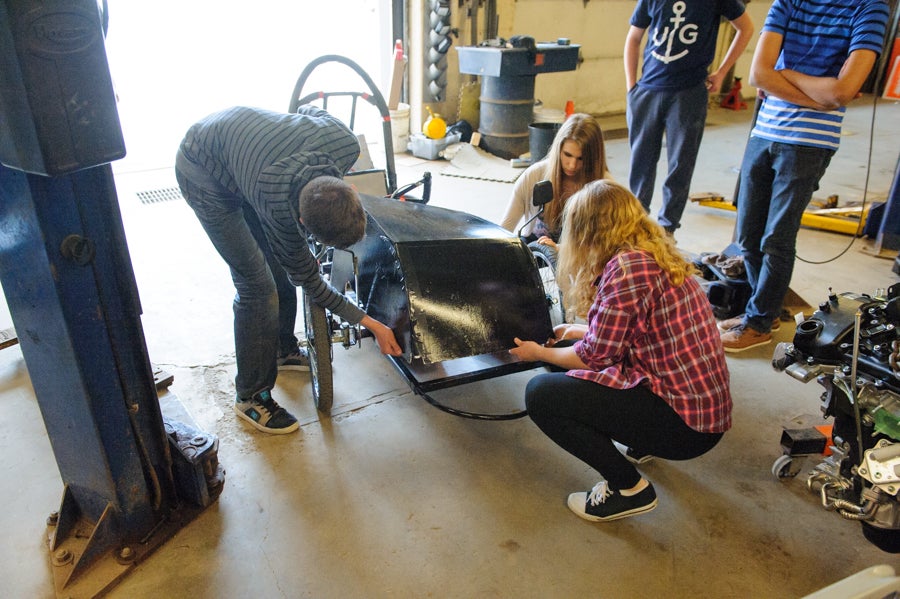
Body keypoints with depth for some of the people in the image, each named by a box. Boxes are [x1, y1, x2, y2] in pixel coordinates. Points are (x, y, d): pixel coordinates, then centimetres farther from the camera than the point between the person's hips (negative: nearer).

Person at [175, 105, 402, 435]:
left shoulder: (346, 142, -30)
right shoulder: (278, 209, -40)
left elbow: (309, 109, -4)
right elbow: (307, 279, -22)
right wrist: (370, 323, -18)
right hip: (205, 173, -7)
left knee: (281, 264, 11)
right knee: (258, 285, -10)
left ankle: (282, 349, 35)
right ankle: (251, 396, 7)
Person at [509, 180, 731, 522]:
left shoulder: (626, 267, -21)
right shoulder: (654, 253, 8)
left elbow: (595, 357, -14)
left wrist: (538, 352, 4)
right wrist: (578, 331, 30)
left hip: (685, 423, -10)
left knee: (541, 393, -13)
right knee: (564, 351, 14)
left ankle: (628, 487, 1)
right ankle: (640, 447, 21)